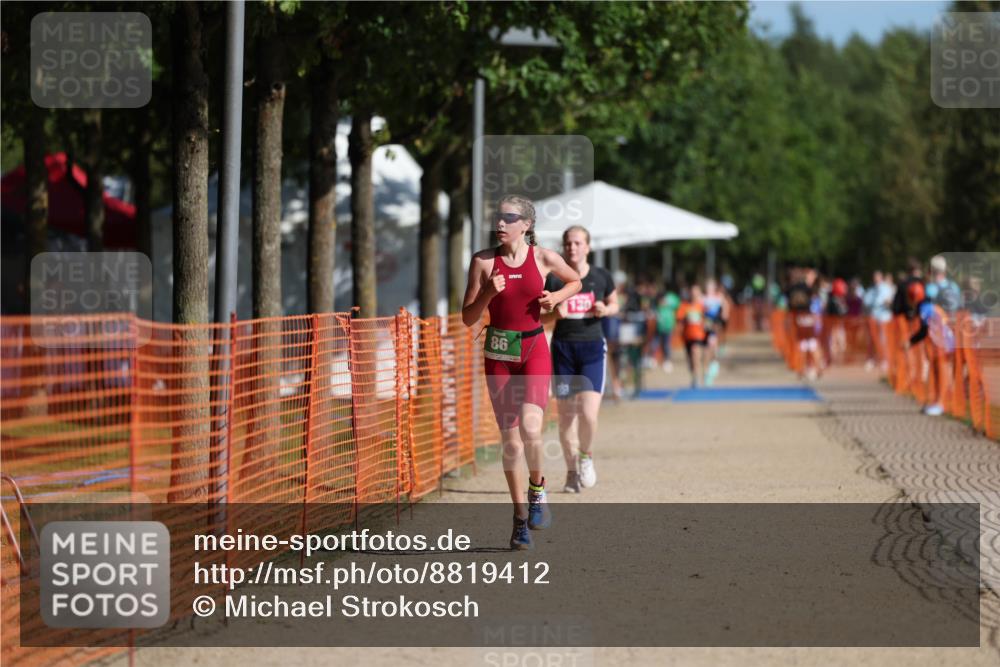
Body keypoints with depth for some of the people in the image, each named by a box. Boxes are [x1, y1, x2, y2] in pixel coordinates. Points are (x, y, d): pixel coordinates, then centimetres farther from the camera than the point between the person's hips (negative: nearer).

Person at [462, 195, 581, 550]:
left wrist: (556, 297, -2)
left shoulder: (543, 258, -2)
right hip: (499, 353, 1)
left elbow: (575, 281, 18)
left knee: (530, 427, -23)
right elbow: (468, 318, 0)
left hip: (534, 349, -1)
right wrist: (488, 294, -18)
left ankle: (536, 488, 6)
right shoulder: (483, 261, -2)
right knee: (510, 439, 5)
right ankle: (520, 518, 17)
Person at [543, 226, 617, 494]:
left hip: (593, 348, -1)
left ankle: (586, 455, 15)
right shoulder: (554, 279, 0)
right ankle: (572, 471, 18)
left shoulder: (601, 277, 2)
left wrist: (606, 310, -5)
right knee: (565, 414, 3)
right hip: (563, 348, 1)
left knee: (589, 413, -15)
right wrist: (555, 313, -15)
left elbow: (614, 304, 17)